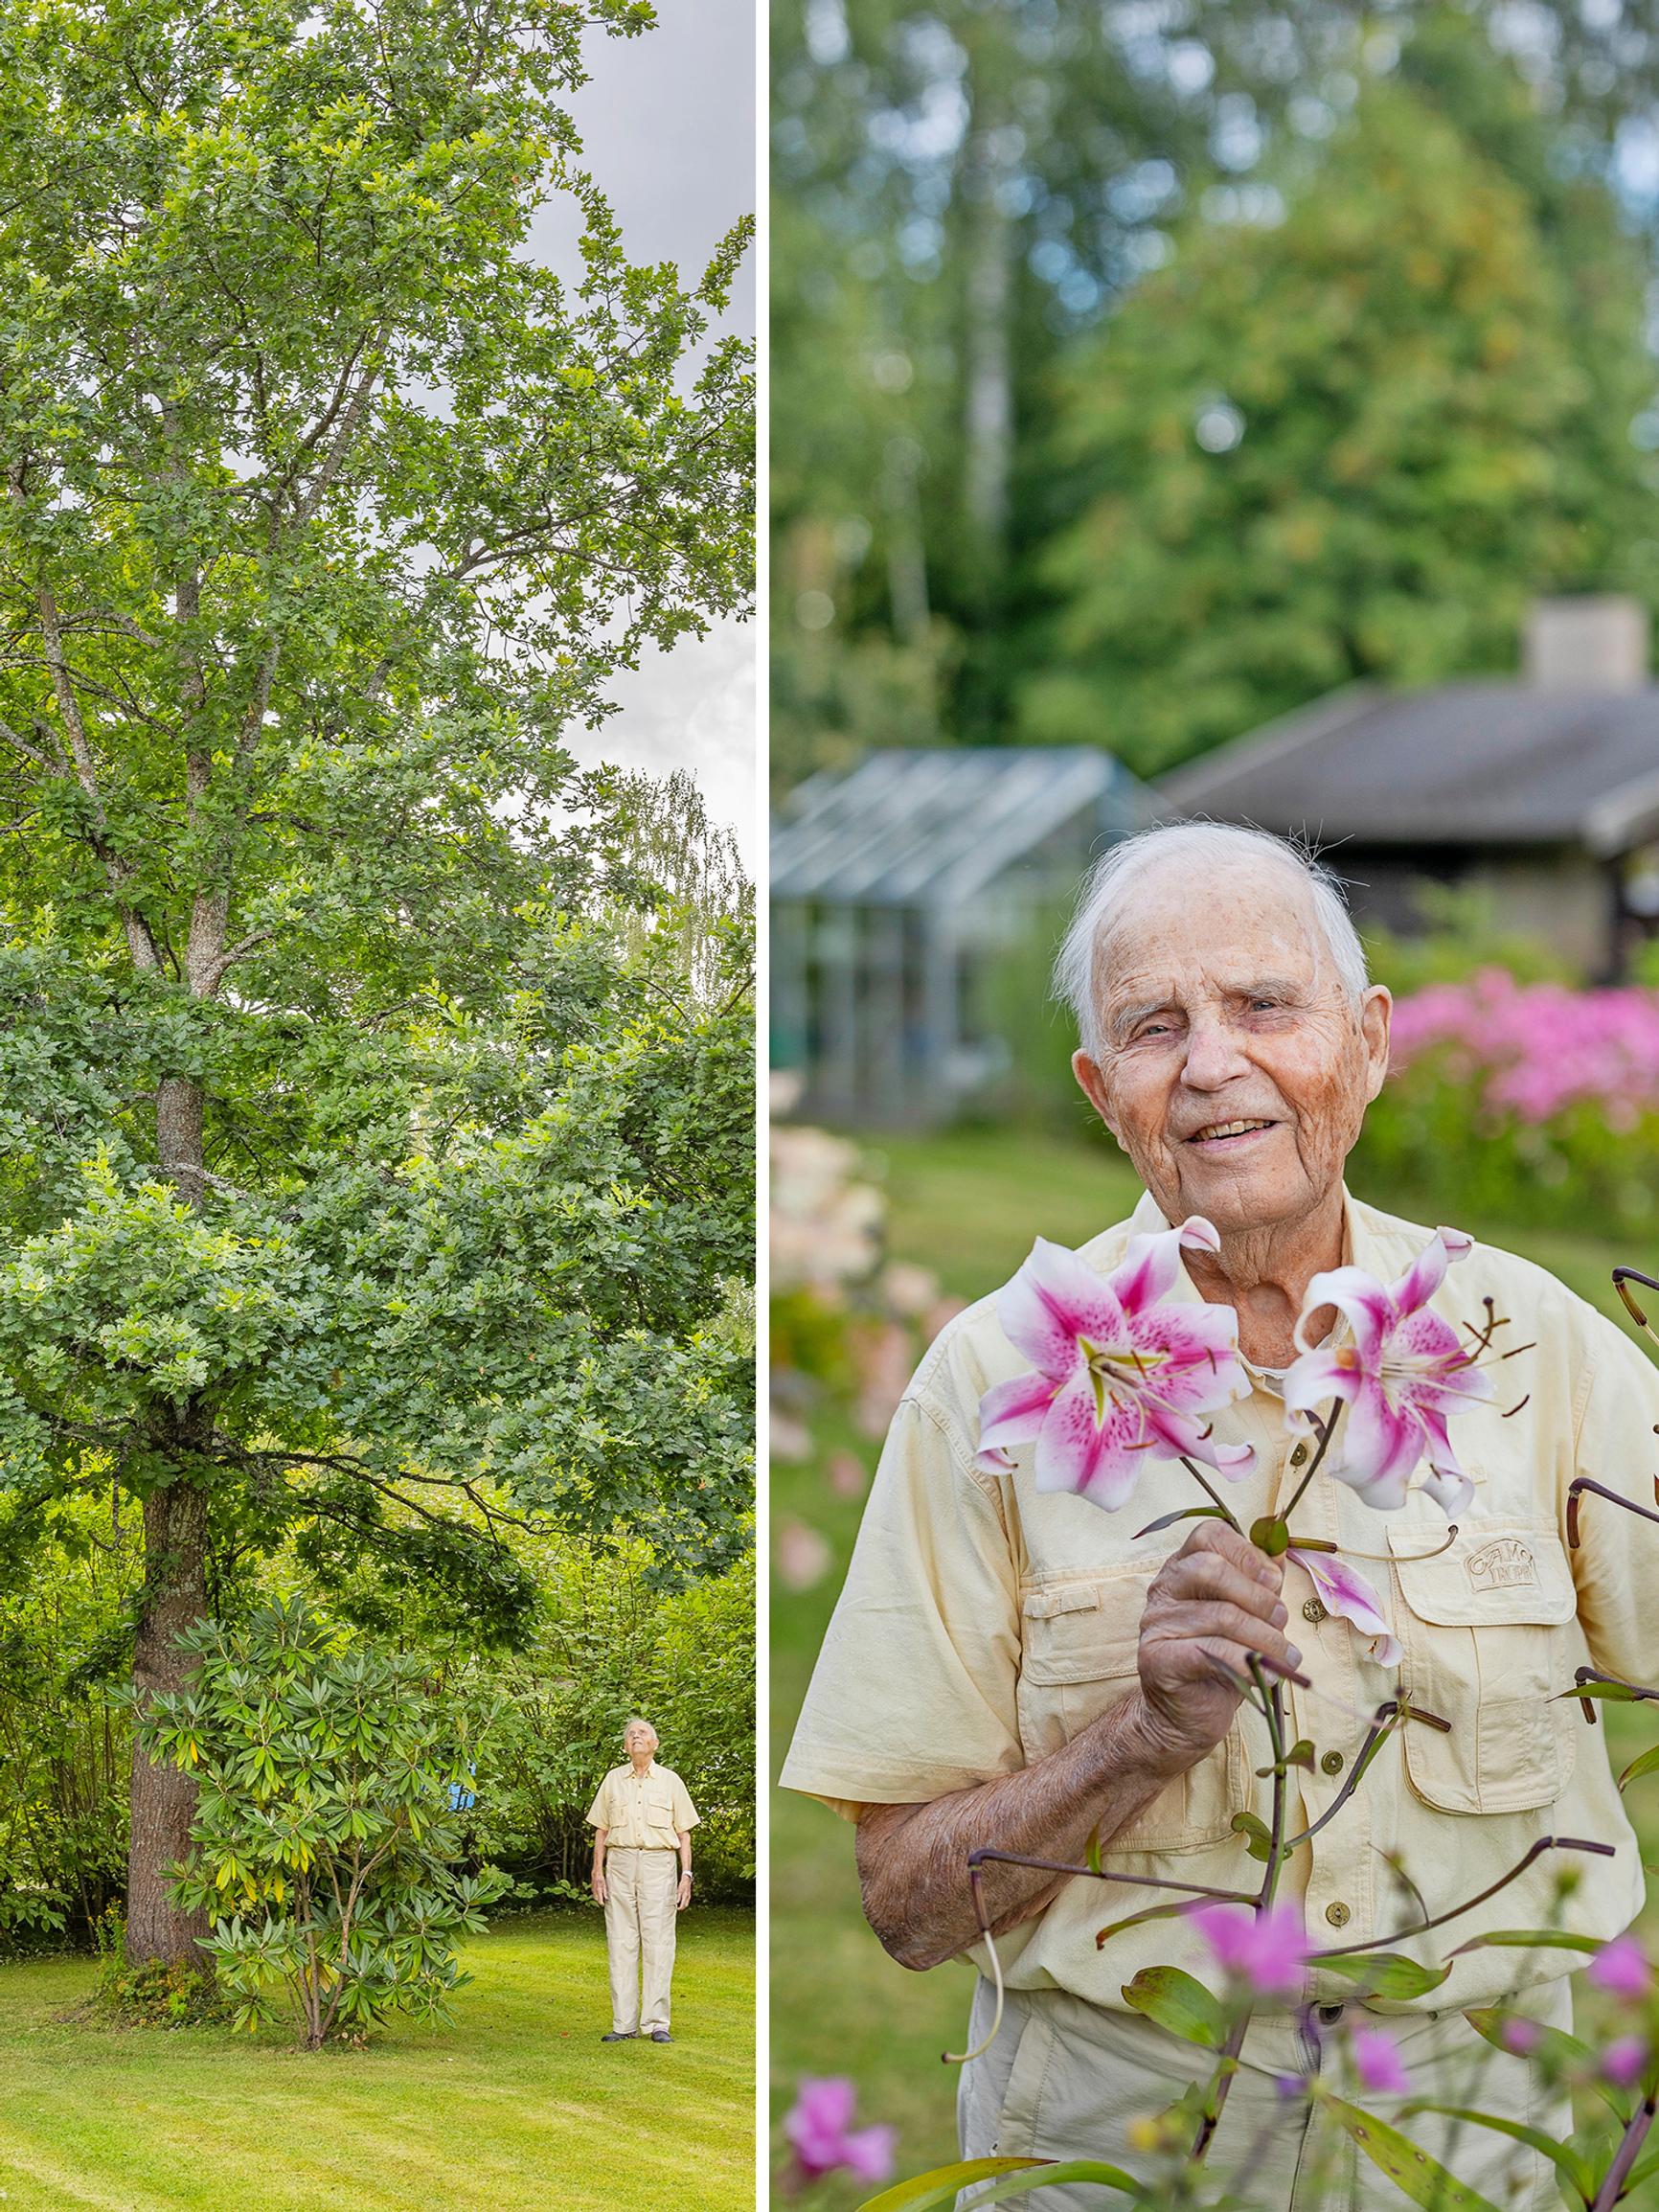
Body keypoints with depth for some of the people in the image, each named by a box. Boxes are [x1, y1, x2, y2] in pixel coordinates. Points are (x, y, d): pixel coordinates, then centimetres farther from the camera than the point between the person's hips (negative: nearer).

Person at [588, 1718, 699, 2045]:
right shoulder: (613, 1780, 14)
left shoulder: (670, 1781, 10)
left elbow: (684, 1833, 10)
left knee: (658, 1944, -6)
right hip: (620, 1863, 2)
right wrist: (597, 1872, 4)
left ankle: (656, 2023, -4)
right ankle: (624, 2024, 2)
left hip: (659, 1864, -1)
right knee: (621, 1944, -1)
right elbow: (600, 1830, 14)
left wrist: (686, 1875, 0)